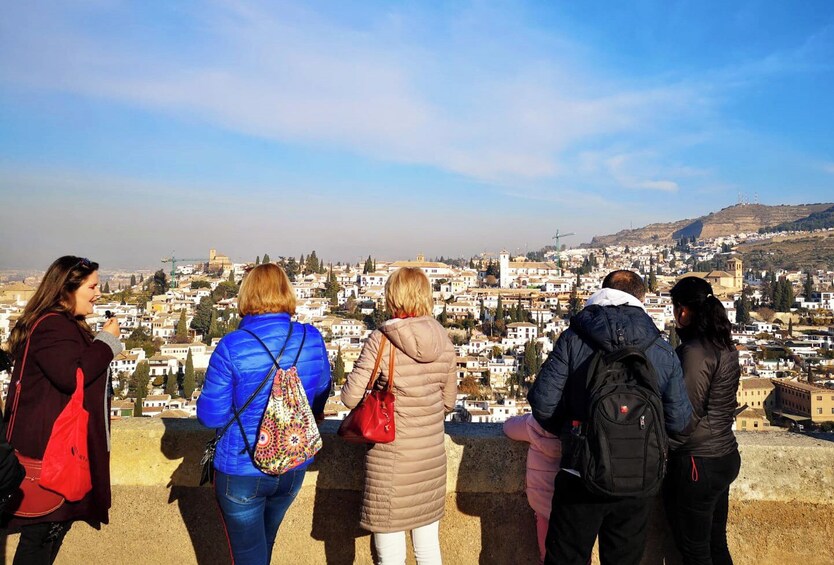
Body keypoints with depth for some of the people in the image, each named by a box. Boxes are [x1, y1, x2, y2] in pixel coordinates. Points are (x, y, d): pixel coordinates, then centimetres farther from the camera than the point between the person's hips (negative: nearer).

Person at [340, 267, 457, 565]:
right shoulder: (444, 342, -2)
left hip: (391, 458, -5)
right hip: (432, 456, 5)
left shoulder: (380, 340, -16)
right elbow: (448, 401, 7)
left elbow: (351, 397, -13)